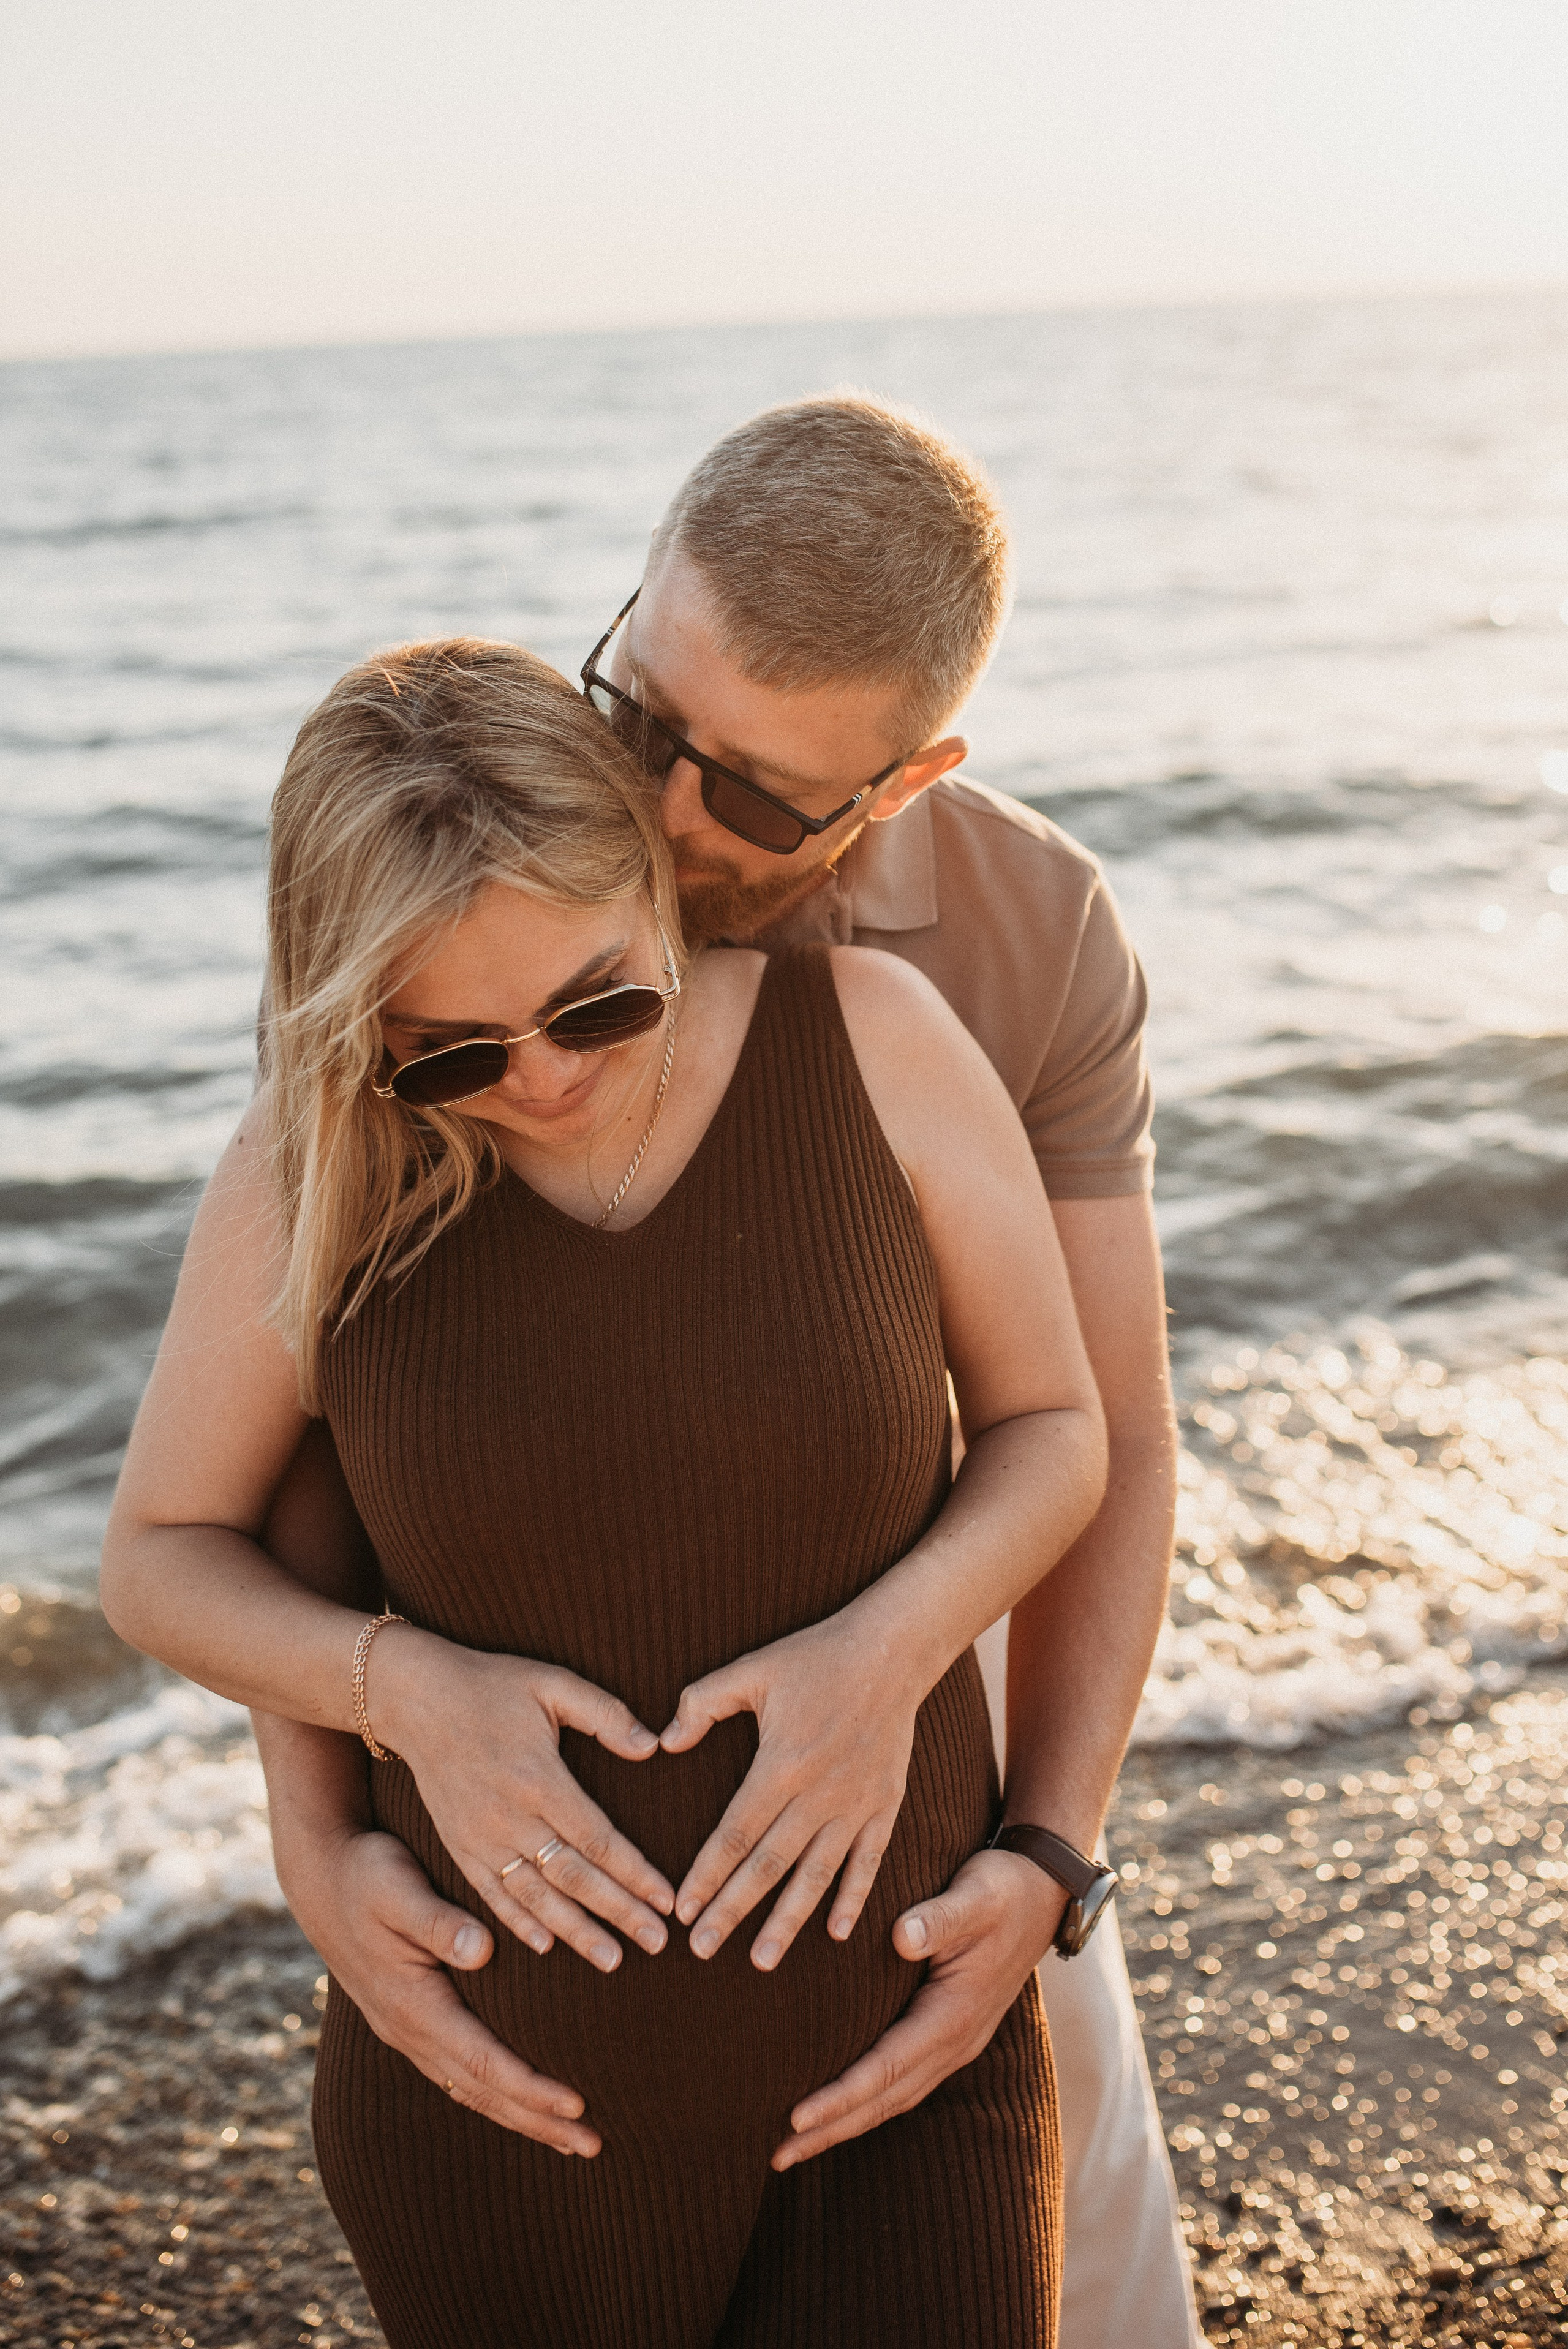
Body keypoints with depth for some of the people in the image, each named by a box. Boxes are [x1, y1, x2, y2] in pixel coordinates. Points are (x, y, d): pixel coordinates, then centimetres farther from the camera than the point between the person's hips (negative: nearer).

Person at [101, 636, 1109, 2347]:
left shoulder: (867, 1034, -13)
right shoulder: (316, 1165, -12)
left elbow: (1052, 1429, -2)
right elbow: (160, 1562, 0)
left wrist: (888, 1649, -21)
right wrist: (408, 1689, -19)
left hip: (901, 2032, 0)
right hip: (505, 2080, 1)